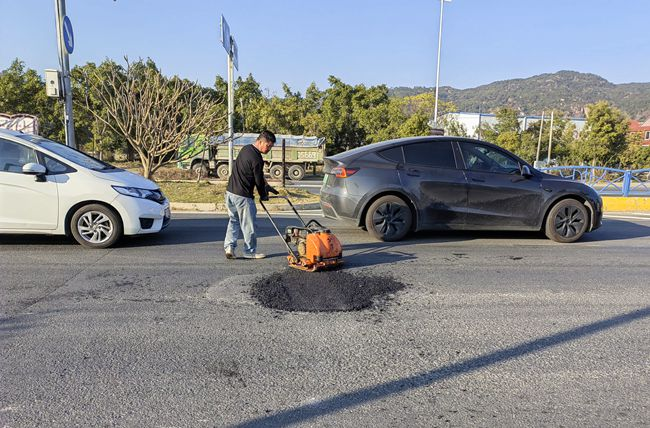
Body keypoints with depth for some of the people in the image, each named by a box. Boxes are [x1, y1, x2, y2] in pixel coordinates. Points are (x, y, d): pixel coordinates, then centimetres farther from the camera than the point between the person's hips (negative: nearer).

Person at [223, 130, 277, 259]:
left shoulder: (245, 149, 10)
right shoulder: (257, 159, -20)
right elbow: (259, 180, -10)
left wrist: (266, 186, 17)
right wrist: (263, 195, 7)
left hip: (230, 192, 9)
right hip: (243, 196, -9)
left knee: (233, 221, 18)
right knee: (248, 225, 6)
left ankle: (229, 247, 10)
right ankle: (250, 251, 17)